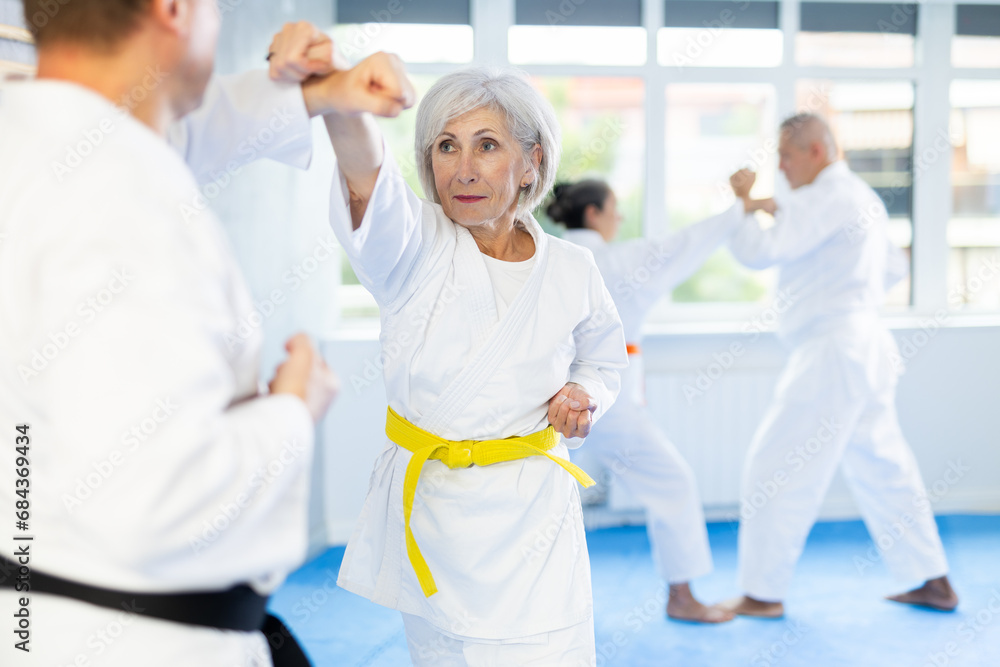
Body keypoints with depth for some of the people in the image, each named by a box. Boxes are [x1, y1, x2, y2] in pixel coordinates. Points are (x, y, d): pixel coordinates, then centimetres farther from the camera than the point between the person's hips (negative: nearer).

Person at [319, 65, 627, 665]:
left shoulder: (570, 271, -2)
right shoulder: (414, 245, -8)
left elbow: (602, 361, 18)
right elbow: (365, 171, -32)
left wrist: (582, 395, -6)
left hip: (528, 517, 0)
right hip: (426, 508, 1)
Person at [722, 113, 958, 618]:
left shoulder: (824, 198, -13)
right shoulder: (863, 197, 18)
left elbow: (760, 252, -21)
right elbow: (892, 268, 28)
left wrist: (743, 203, -4)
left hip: (833, 349, -10)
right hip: (869, 343, 10)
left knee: (776, 467, -3)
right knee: (881, 463, 16)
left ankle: (763, 592, 4)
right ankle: (934, 581, 21)